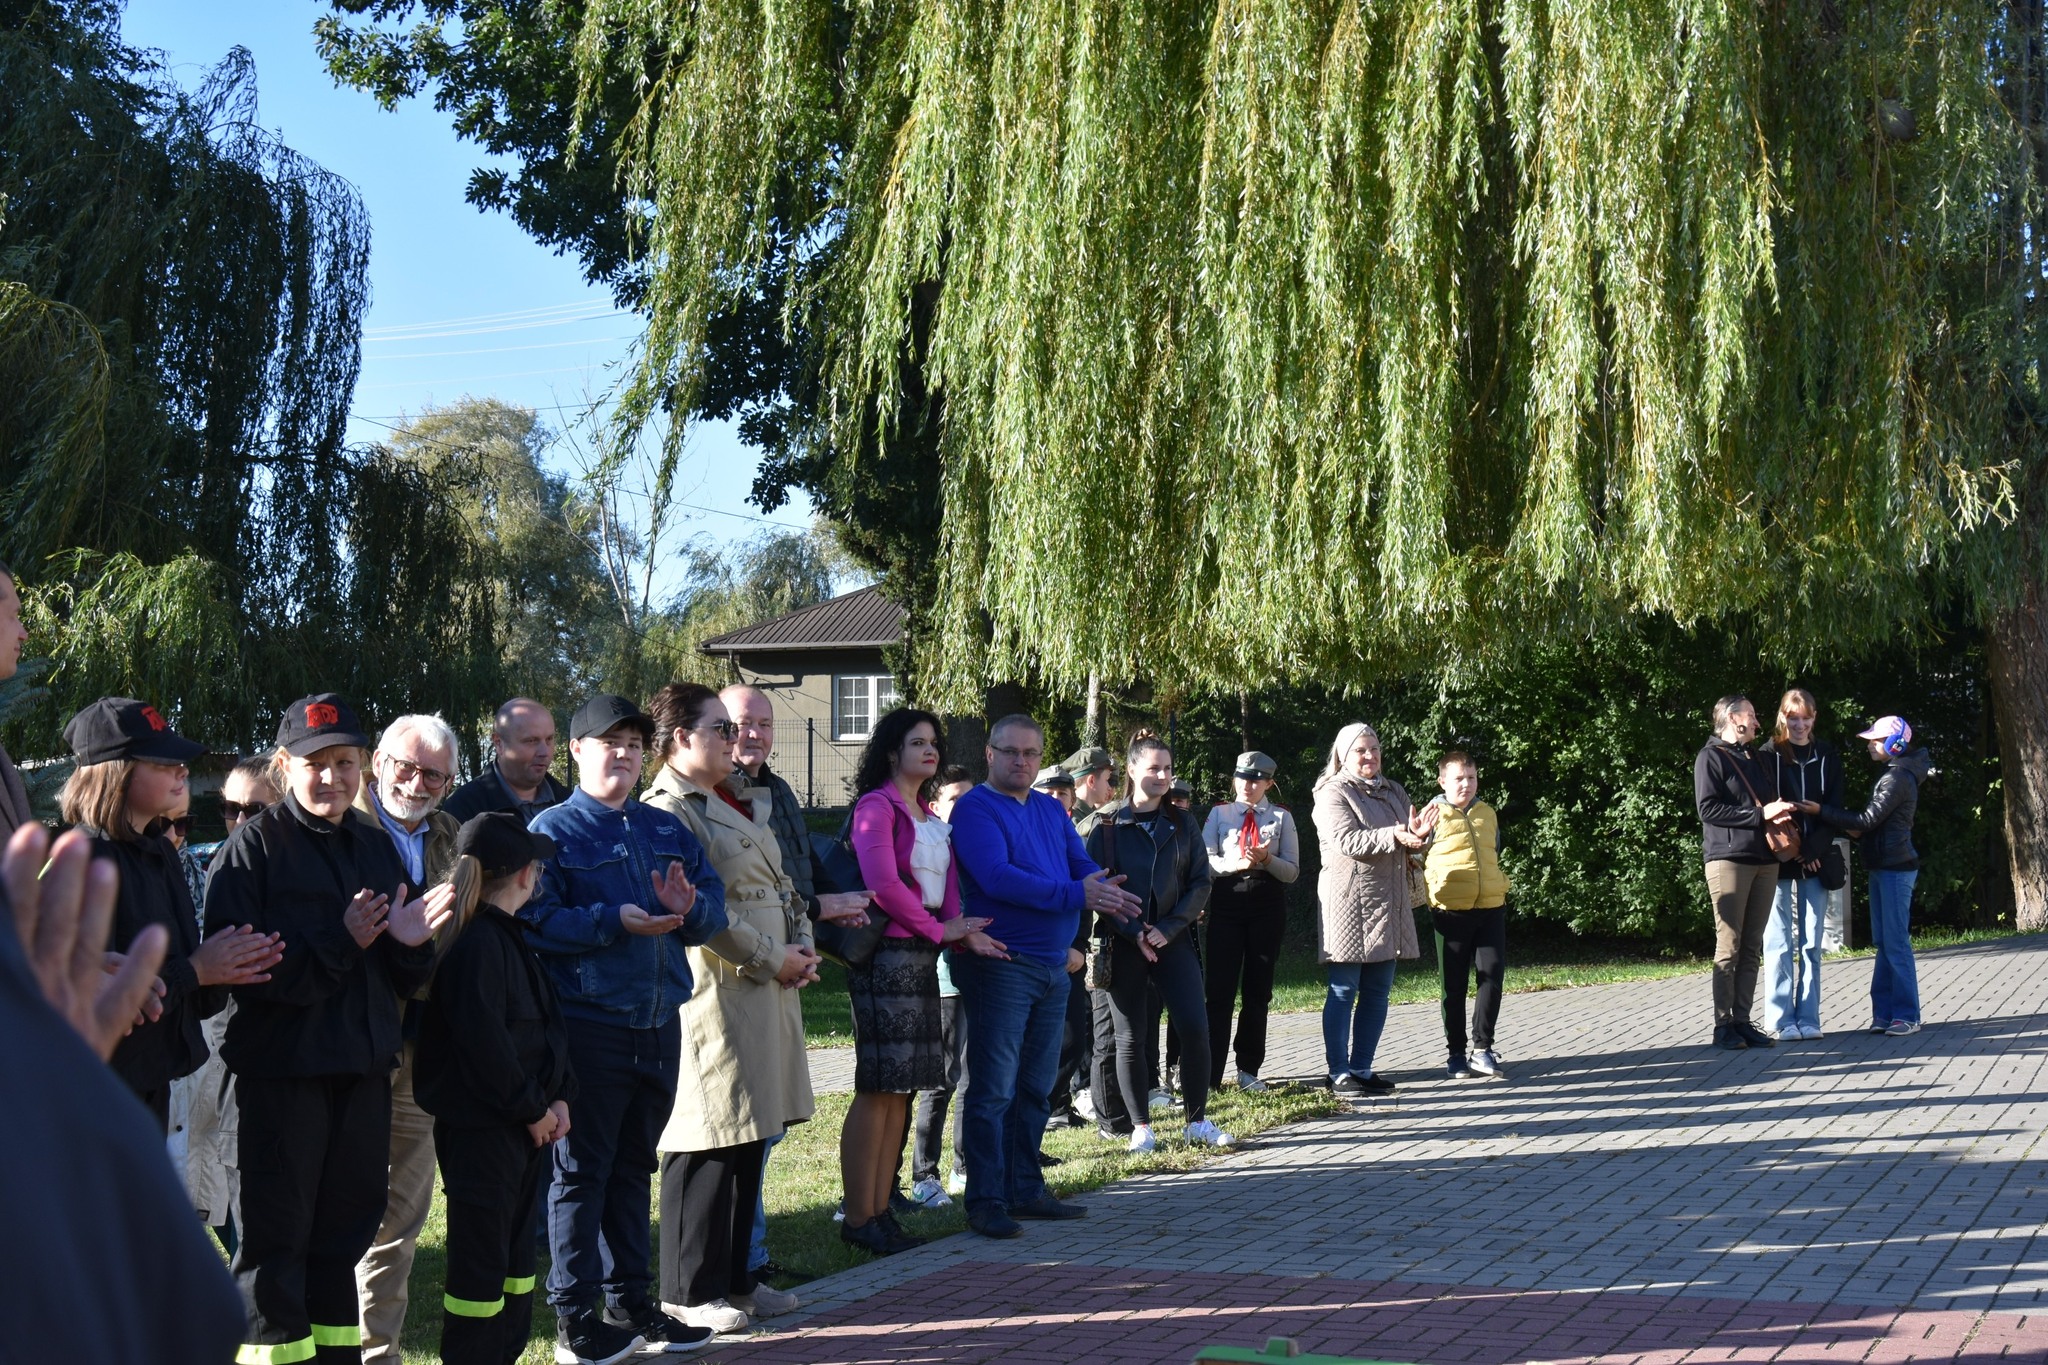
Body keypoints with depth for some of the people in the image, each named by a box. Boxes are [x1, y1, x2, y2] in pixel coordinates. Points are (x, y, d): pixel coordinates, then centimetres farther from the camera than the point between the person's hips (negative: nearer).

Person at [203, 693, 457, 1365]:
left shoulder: (376, 848, 12)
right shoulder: (252, 847, -6)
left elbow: (403, 981, 15)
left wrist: (410, 944, -8)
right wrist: (341, 943, -24)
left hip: (364, 1068, 6)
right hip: (282, 1068, -6)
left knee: (344, 1227, 15)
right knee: (276, 1234, -2)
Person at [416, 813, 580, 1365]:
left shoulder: (512, 937, 14)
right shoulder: (477, 943, -17)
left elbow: (547, 1025, 16)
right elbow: (483, 1043, -22)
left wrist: (559, 1097, 4)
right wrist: (532, 1110, -14)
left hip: (525, 1127, 10)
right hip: (480, 1128, -10)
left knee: (515, 1256, 17)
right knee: (480, 1261, -3)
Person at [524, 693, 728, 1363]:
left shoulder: (666, 829, 14)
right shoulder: (554, 829, -3)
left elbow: (714, 907, 8)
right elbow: (535, 920, -16)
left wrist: (688, 906, -14)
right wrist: (614, 923, -25)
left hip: (660, 1025, 6)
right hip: (589, 1025, -6)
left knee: (634, 1167, 15)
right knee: (581, 1170, 2)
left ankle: (629, 1302, 26)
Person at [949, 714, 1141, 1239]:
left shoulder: (1051, 810, 16)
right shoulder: (975, 808, -8)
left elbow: (1082, 867, 9)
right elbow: (998, 878, -21)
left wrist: (1106, 893, -15)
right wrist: (1076, 895, -24)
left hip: (1053, 964, 8)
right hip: (1001, 962, -8)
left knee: (1035, 1088, 14)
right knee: (994, 1089, -5)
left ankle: (1025, 1190, 23)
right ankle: (986, 1200, -1)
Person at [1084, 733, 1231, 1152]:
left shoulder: (1182, 823, 8)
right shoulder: (1108, 827, 0)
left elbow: (1201, 882, 4)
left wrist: (1168, 928, -8)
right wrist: (1134, 932, -13)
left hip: (1173, 940, 2)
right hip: (1124, 943, -2)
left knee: (1195, 1028, -7)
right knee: (1130, 1037, 2)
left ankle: (1198, 1122, 5)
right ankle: (1140, 1128, 12)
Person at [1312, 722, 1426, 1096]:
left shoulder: (1394, 791, 17)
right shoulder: (1333, 793, -5)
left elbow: (1410, 838, 12)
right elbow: (1347, 841, -18)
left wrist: (1415, 833, -11)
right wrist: (1392, 836, -28)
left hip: (1388, 903, 7)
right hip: (1348, 903, -7)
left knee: (1377, 992, 9)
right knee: (1343, 991, -3)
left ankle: (1362, 1068, 16)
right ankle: (1339, 1073, 1)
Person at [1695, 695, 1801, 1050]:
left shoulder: (1756, 758, 23)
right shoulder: (1711, 757, -1)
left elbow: (1773, 801, 27)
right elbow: (1708, 808, -12)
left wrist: (1780, 810, 5)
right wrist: (1760, 814, -14)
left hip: (1765, 859, 7)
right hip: (1728, 858, -7)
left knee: (1752, 947, 5)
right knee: (1729, 946, -6)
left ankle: (1742, 1020, 9)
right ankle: (1723, 1024, -3)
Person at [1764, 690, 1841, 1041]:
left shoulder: (1827, 756, 9)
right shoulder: (1769, 755, 0)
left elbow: (1834, 808, 4)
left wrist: (1815, 851, -9)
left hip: (1816, 862, 3)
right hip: (1779, 860, -3)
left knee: (1811, 943, 5)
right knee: (1780, 942, -1)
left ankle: (1808, 1018, 9)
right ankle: (1781, 1020, 2)